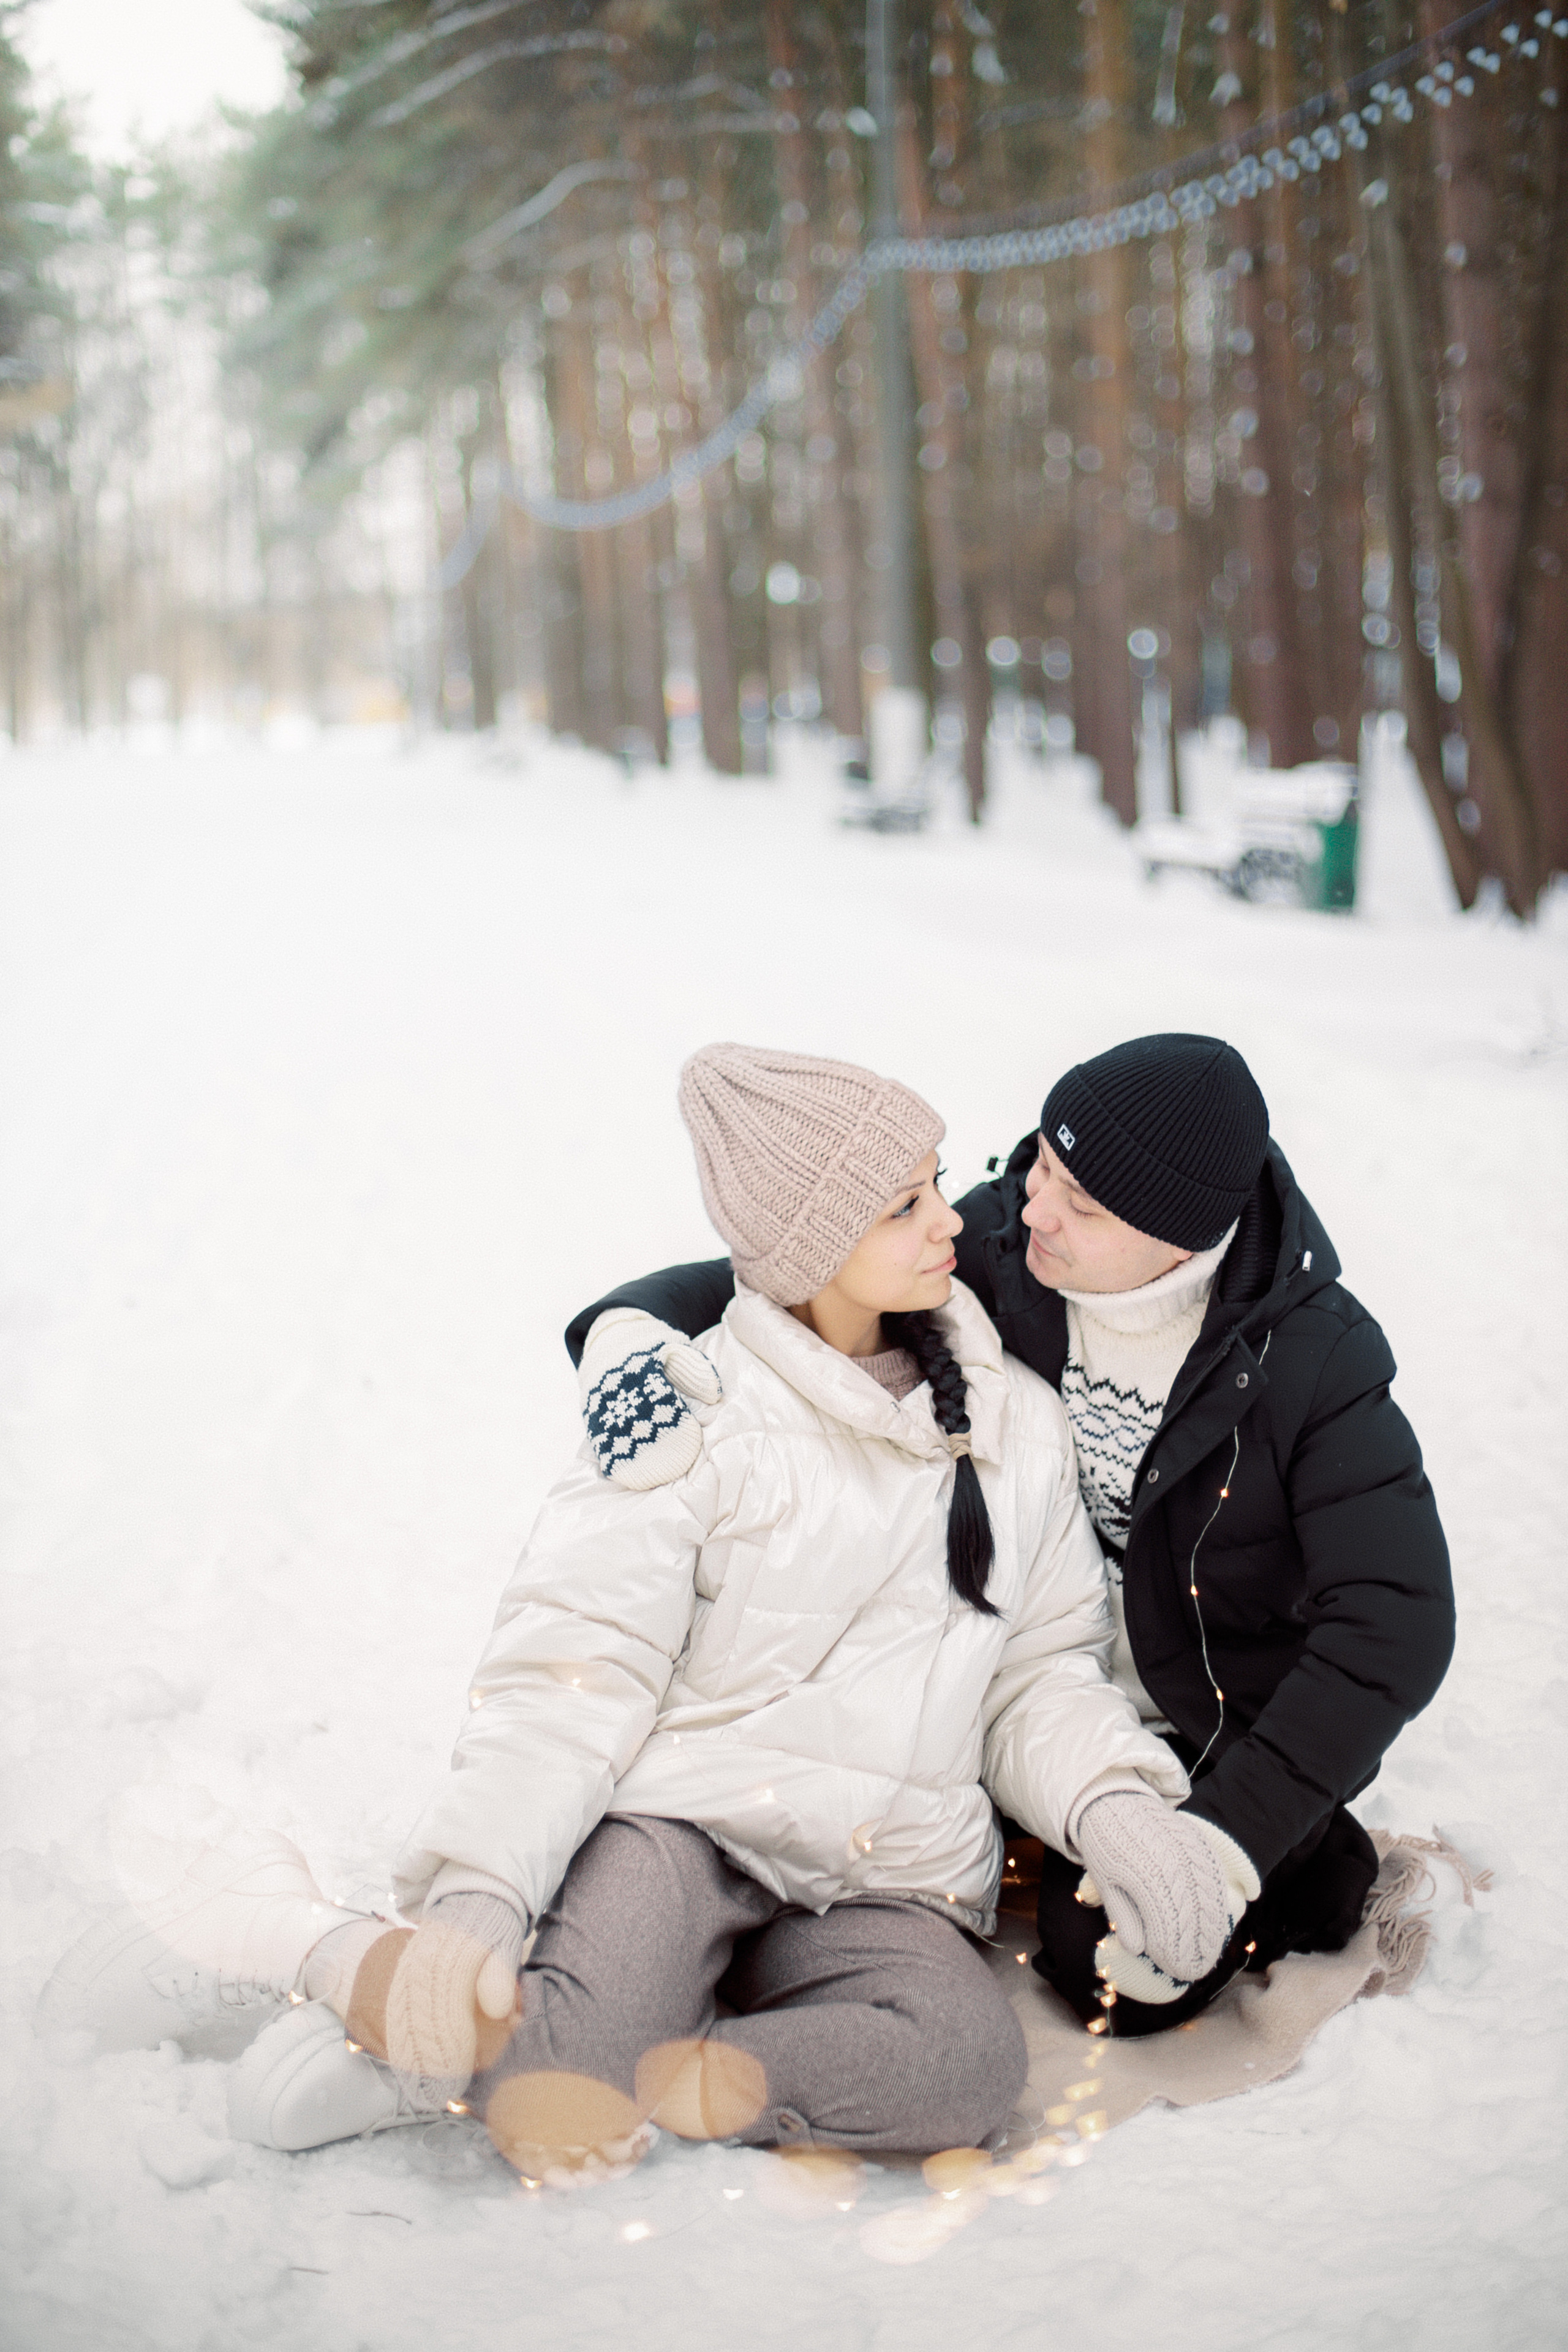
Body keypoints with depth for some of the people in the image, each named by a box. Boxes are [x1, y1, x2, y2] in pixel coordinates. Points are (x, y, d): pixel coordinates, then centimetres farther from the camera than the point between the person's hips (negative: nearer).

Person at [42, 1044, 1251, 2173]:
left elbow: (1042, 1671, 15)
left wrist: (1116, 1809, -6)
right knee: (570, 2087, -34)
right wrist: (477, 1894, -23)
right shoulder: (694, 1402, -2)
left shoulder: (1017, 1419, 12)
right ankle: (289, 1939, -4)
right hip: (676, 1817, -4)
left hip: (885, 1884, 4)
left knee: (971, 2062, -31)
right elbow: (574, 1672, -9)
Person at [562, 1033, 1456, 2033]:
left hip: (1218, 1732, -4)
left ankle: (1320, 1862, 10)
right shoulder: (995, 1250, -16)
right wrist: (633, 1324, -32)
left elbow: (1395, 1624, -27)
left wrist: (1231, 1831, -35)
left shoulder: (1315, 1359, -24)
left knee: (1122, 1975, -18)